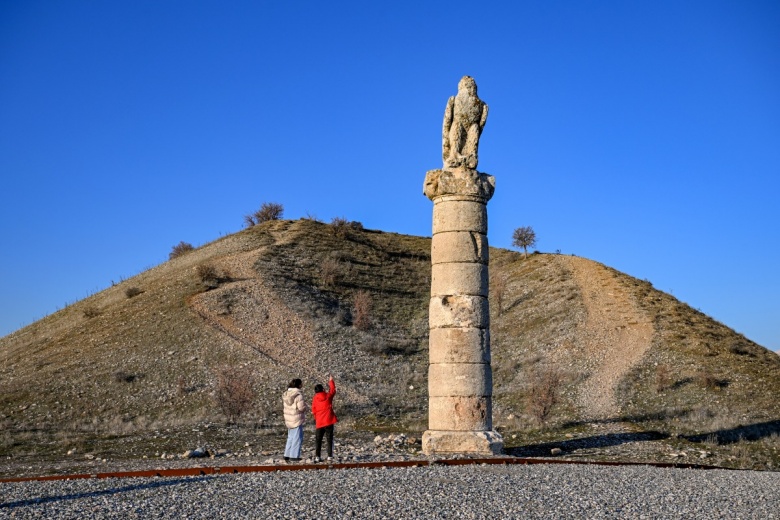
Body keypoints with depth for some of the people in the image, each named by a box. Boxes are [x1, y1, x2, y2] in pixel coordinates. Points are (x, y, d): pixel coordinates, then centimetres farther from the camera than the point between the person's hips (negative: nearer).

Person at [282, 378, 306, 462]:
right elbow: (301, 407, -20)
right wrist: (305, 405, 2)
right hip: (297, 419, -7)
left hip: (288, 419, 7)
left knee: (290, 437, 18)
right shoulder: (298, 394, -18)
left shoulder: (286, 394, 4)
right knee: (297, 437, 1)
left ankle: (287, 455, 21)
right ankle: (294, 456, 0)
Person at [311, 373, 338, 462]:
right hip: (329, 421, -1)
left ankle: (317, 456, 2)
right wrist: (331, 380, 29)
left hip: (319, 422, 1)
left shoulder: (315, 399, -1)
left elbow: (314, 411, 3)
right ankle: (330, 456, 2)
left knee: (318, 440, 8)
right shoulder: (328, 396, -2)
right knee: (329, 439, 6)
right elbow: (333, 390, 17)